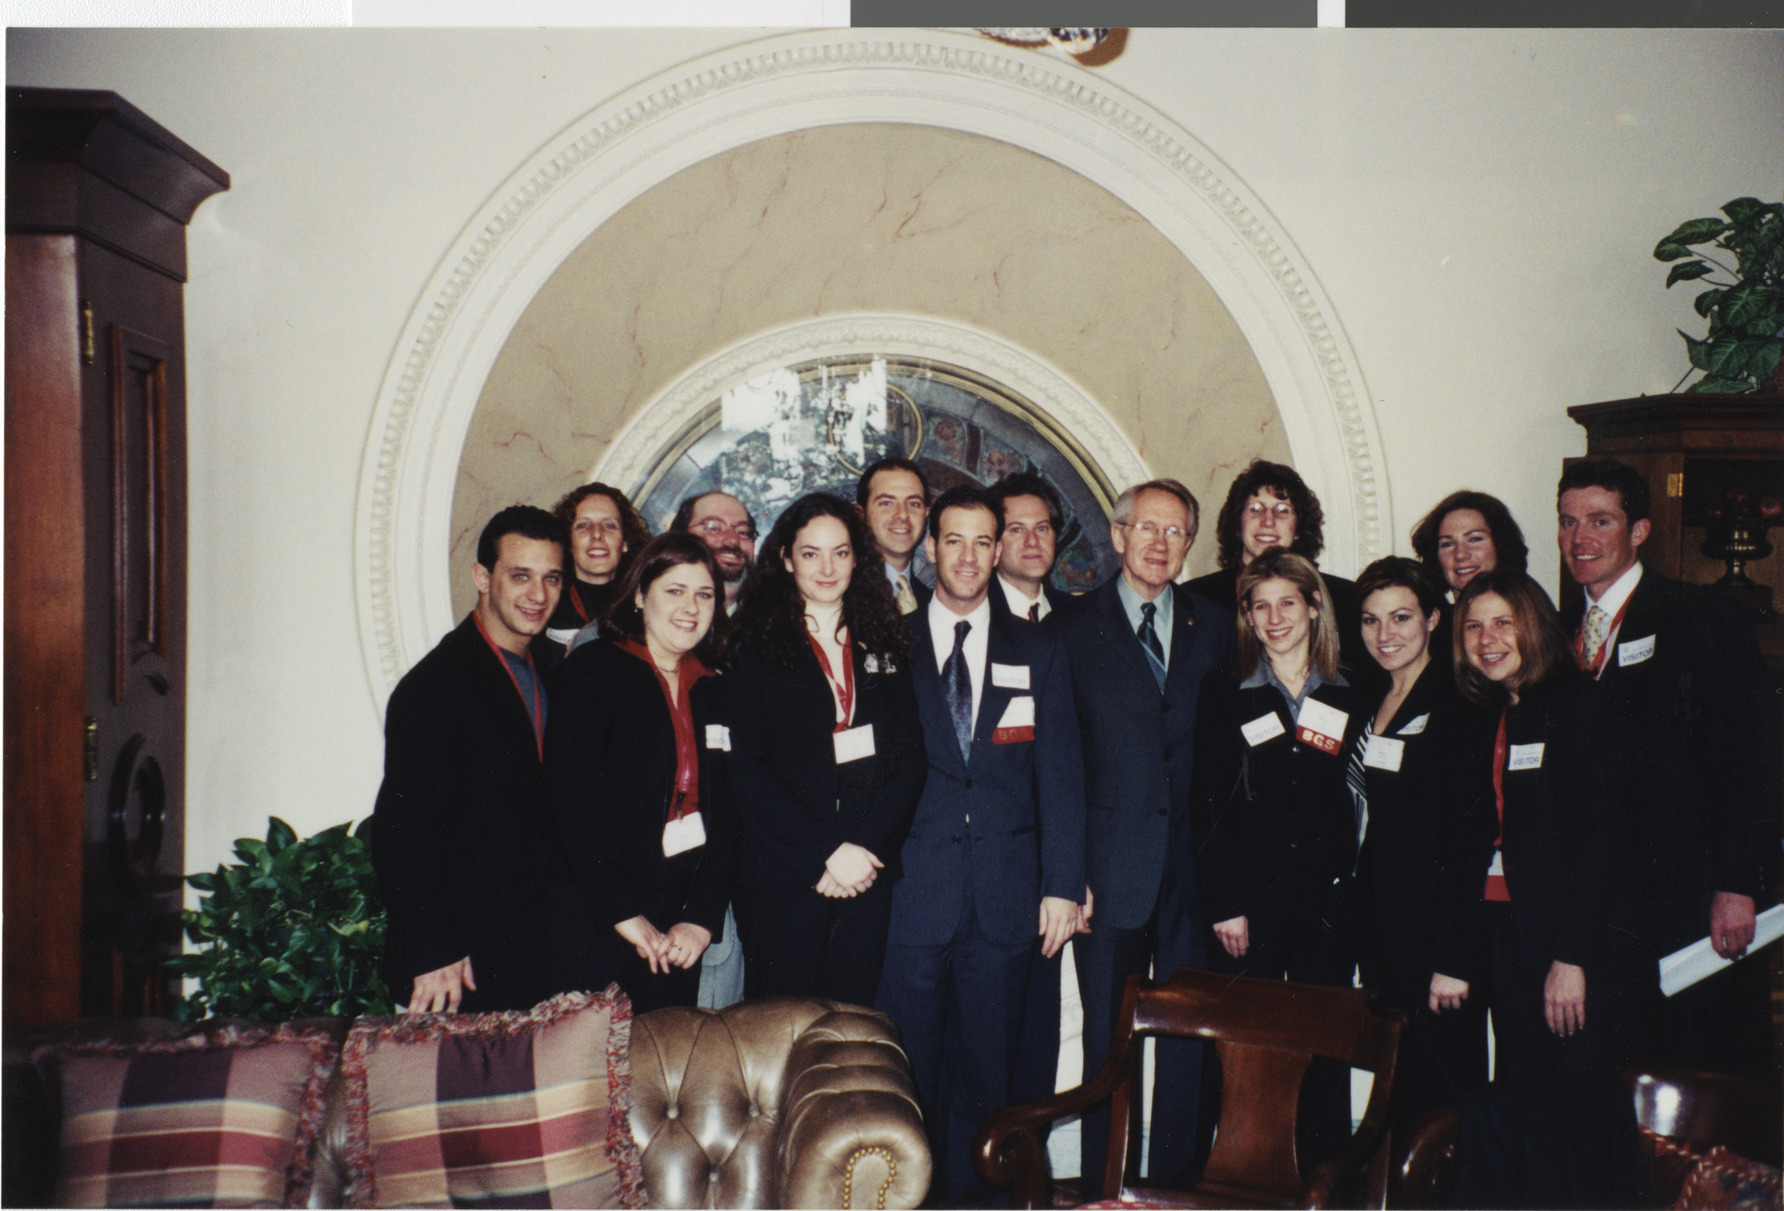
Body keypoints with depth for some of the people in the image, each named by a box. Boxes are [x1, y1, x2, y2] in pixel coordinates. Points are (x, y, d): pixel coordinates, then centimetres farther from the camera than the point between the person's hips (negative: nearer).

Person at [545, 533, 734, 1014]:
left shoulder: (709, 691, 11)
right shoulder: (593, 669, -6)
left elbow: (721, 814, 8)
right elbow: (573, 802, -14)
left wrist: (701, 919, -4)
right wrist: (624, 915, -16)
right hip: (596, 927, -5)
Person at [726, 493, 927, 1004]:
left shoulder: (883, 644, 12)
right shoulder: (756, 646, 2)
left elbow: (910, 755, 6)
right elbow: (747, 770, -6)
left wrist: (865, 848, -8)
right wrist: (825, 853, -12)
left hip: (868, 872, 3)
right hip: (781, 875, -3)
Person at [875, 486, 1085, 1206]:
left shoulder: (1038, 652, 9)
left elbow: (1060, 775, 5)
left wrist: (1062, 885, -1)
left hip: (1006, 897, 1)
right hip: (911, 891, -1)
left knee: (986, 1073, 9)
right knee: (906, 1073, 4)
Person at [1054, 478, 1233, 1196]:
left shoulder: (1214, 629, 9)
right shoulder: (1074, 629, 3)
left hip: (1194, 867, 2)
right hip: (1109, 870, -2)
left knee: (1190, 1039, 7)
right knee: (1108, 1043, 6)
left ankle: (1175, 1178, 23)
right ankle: (1102, 1186, 20)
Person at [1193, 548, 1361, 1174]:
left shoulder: (1350, 700, 9)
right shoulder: (1225, 698, 5)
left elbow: (1362, 805, 9)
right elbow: (1209, 809, 0)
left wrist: (1352, 895, -1)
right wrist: (1225, 904, -7)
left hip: (1328, 904, 2)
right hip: (1248, 903, -1)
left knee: (1324, 1053, 4)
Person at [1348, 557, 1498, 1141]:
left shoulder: (1461, 708, -10)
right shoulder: (1369, 708, 13)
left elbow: (1473, 838, -15)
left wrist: (1454, 960, -18)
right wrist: (1359, 929, 7)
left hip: (1437, 926, -7)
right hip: (1377, 927, 7)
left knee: (1443, 1093, -1)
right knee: (1399, 1088, 12)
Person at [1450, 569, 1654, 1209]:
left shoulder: (1581, 707, -8)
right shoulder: (1495, 718, 14)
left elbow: (1599, 838, -15)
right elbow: (1487, 840, 12)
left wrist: (1573, 958, -19)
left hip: (1584, 945, -7)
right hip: (1511, 936, 7)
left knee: (1580, 1108, -1)